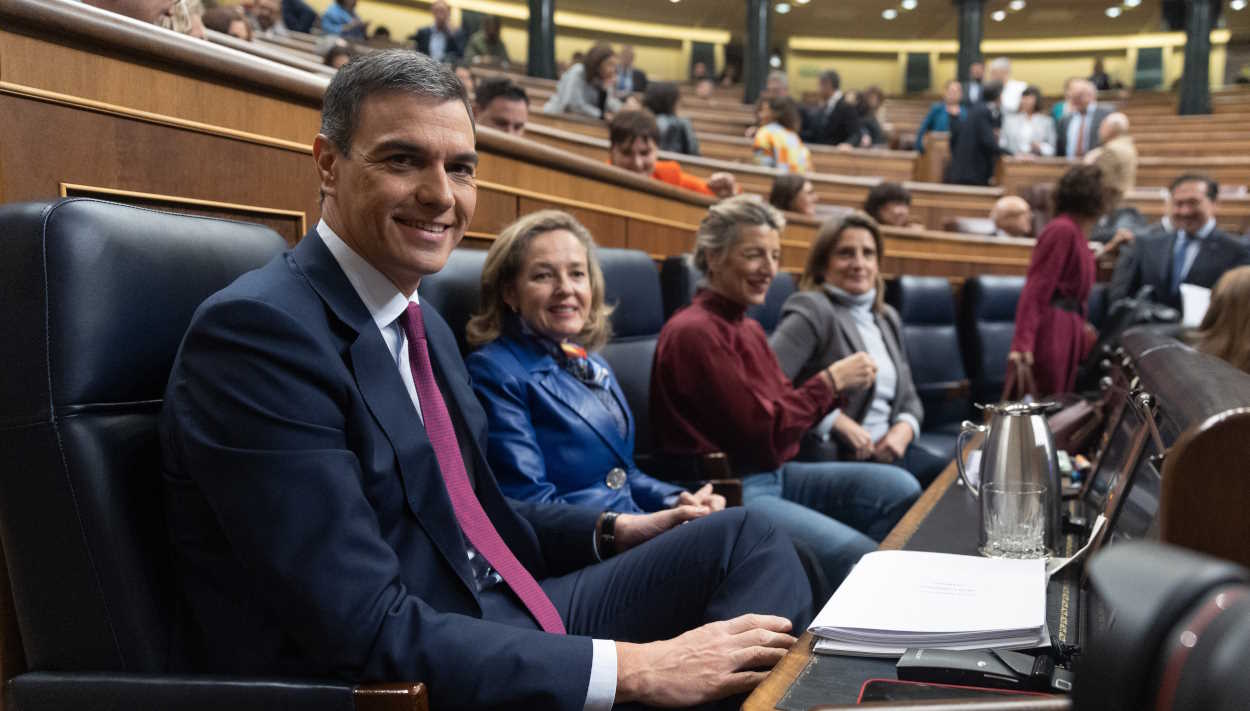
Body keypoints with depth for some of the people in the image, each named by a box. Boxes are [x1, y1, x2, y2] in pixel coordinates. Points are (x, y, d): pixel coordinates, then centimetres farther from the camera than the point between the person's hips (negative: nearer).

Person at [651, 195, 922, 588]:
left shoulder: (747, 326, 14)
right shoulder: (694, 332, -16)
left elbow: (786, 411, 12)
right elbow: (764, 435, -18)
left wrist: (840, 386, -4)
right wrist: (830, 380, -11)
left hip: (774, 474, 10)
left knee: (901, 489, 2)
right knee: (858, 553, -22)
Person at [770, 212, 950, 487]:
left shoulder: (888, 318, 19)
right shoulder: (812, 310, -7)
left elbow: (908, 396, 23)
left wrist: (904, 428, 0)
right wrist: (837, 422, -18)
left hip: (889, 451, 8)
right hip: (829, 456, -8)